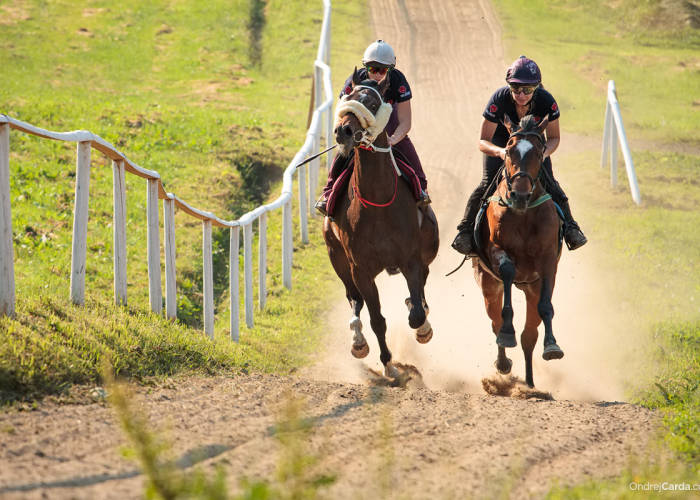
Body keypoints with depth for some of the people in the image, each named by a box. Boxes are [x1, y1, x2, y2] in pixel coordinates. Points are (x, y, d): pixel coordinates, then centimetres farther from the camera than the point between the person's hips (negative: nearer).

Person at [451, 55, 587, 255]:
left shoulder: (546, 101, -30)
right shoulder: (499, 100, -34)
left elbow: (554, 138, -15)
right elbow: (483, 141, -28)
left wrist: (543, 153, -38)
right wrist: (500, 152, -50)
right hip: (500, 140, -1)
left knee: (548, 183, -12)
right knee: (488, 182, -18)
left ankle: (569, 226, 1)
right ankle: (467, 229, -9)